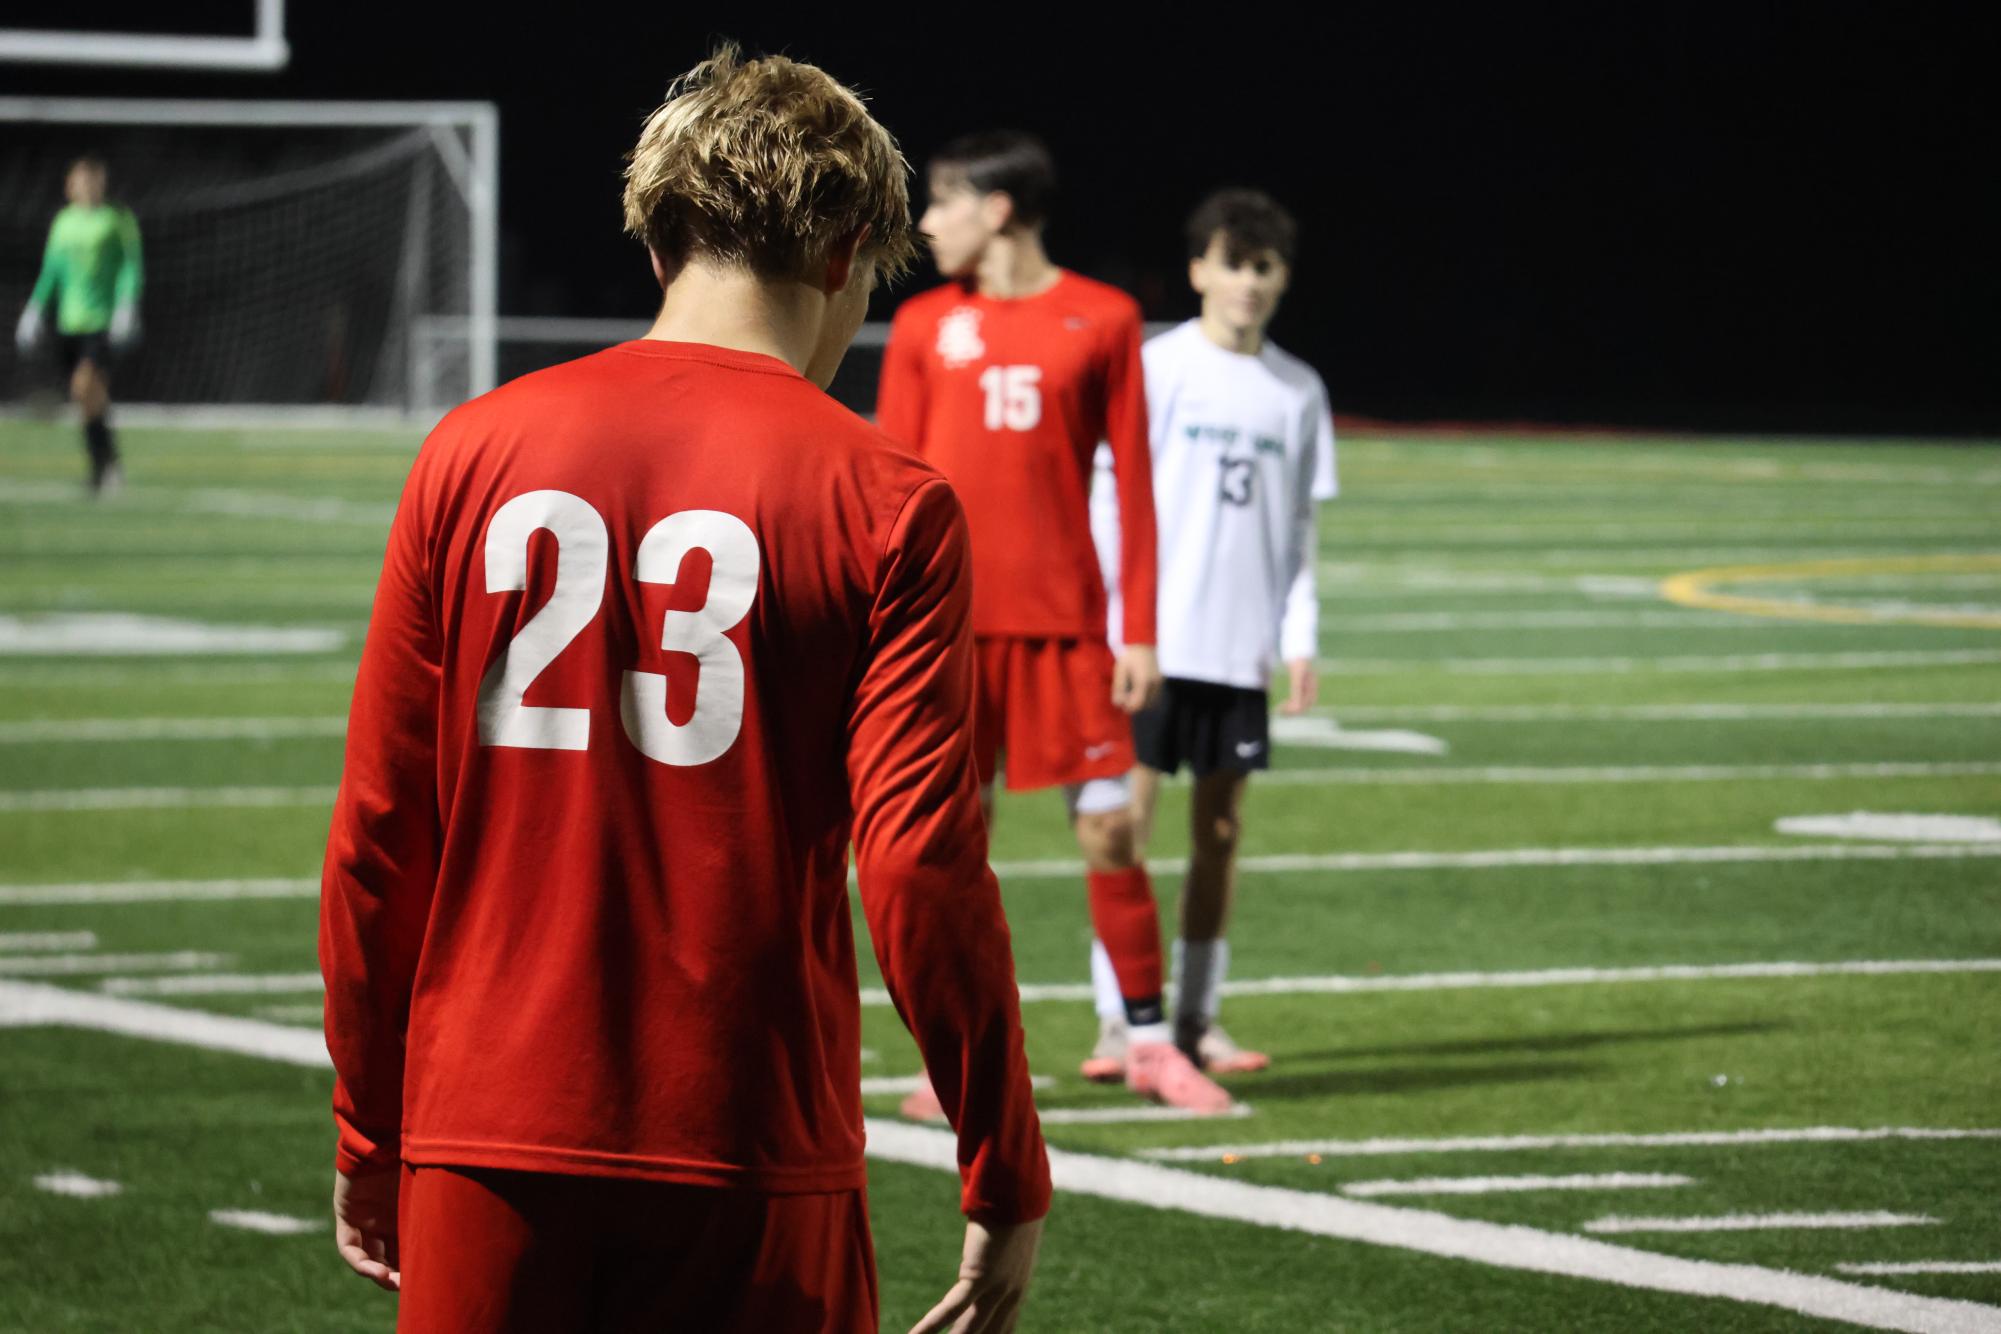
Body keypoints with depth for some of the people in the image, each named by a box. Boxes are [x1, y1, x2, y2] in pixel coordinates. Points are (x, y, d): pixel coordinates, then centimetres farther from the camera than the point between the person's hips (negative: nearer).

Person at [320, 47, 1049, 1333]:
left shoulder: (473, 453, 4)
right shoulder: (886, 502, -5)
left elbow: (377, 830, 5)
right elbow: (920, 866, -11)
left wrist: (370, 1134, 15)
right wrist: (1008, 1181, -3)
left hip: (481, 1145, 3)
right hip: (749, 1174, -3)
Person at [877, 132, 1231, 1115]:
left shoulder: (1102, 321, 2)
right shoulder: (925, 326, 6)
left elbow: (1133, 480, 3)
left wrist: (1142, 630, -1)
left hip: (1065, 619, -1)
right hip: (948, 619, 1)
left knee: (1107, 824, -2)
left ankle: (1151, 1041, 9)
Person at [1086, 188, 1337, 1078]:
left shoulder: (1298, 391, 9)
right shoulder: (1157, 369, -2)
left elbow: (1299, 527, 13)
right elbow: (1113, 499, -2)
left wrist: (1299, 639, 6)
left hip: (1242, 647, 4)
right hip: (1152, 637, -4)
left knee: (1220, 830, 6)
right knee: (1128, 819, -5)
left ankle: (1197, 1017, 13)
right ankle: (1116, 1021, -2)